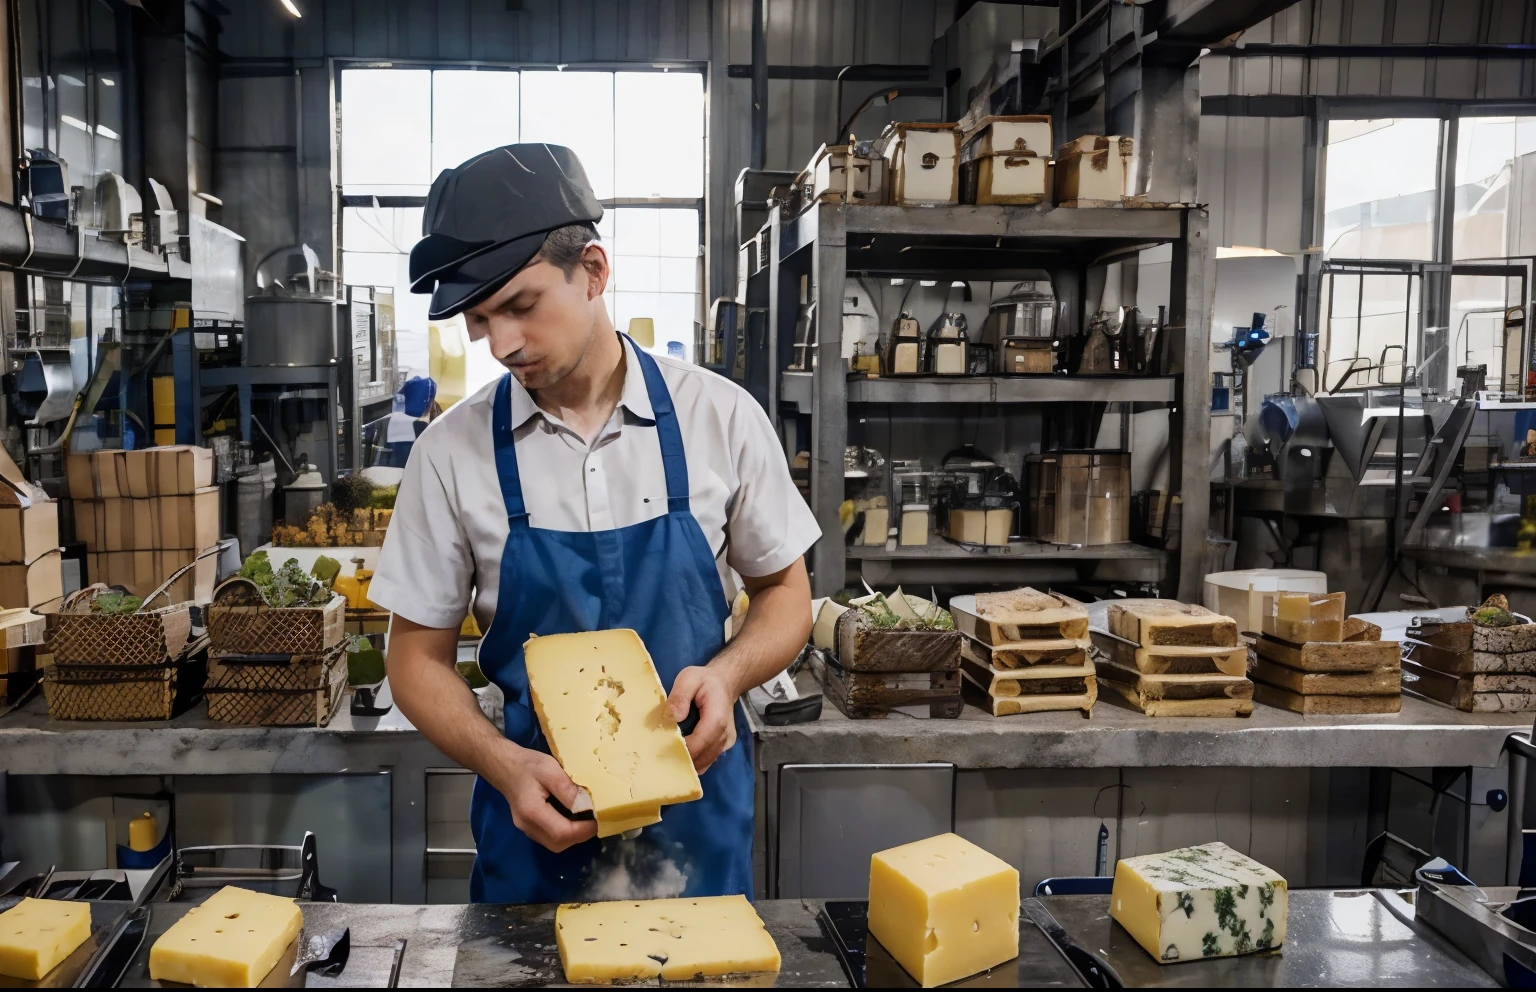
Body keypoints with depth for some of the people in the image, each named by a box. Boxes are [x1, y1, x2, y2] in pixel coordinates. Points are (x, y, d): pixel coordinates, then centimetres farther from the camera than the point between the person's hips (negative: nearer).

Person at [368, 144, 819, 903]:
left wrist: (726, 673, -18)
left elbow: (785, 593, 2)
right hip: (538, 813, 0)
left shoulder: (720, 417, -9)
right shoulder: (453, 451, -8)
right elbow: (418, 656, -1)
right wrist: (505, 766, -18)